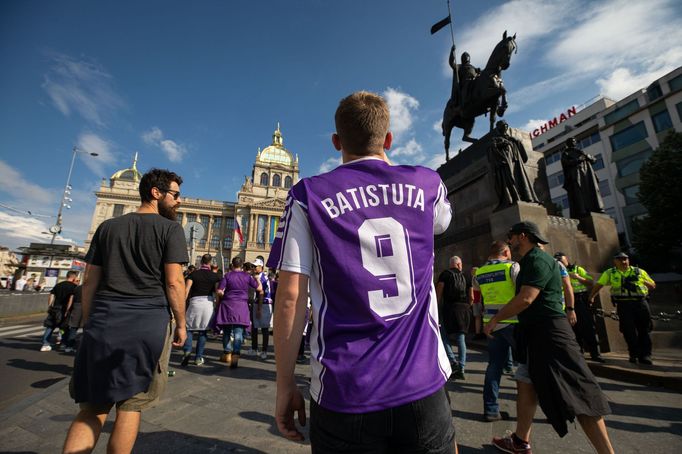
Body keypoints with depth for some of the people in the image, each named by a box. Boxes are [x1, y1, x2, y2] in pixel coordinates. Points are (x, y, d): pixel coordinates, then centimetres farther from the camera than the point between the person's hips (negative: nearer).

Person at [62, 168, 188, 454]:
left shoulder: (108, 227, 13)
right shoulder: (170, 228, -3)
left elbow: (89, 282, 12)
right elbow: (174, 283, -9)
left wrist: (89, 324, 19)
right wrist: (181, 324, 1)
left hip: (103, 322, 4)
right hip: (148, 322, -4)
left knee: (93, 406, 15)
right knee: (130, 406, 10)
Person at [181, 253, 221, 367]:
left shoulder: (194, 274, 2)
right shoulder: (215, 276, 4)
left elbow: (186, 290, -5)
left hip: (194, 302, -1)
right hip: (208, 303, 1)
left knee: (188, 328, 13)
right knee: (203, 330, 10)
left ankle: (187, 351, -6)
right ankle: (199, 357, 12)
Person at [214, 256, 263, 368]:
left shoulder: (227, 276, -2)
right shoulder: (247, 276, 1)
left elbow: (219, 292, -8)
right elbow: (259, 289, 6)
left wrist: (225, 296, 14)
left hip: (228, 305, 1)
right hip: (242, 306, -1)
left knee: (227, 331, 17)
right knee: (238, 332, -2)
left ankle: (227, 354, 29)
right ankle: (235, 355, -17)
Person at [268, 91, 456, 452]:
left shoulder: (308, 196, -6)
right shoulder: (427, 183, 1)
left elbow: (291, 297, -10)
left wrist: (285, 385, 2)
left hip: (345, 394, -1)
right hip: (424, 385, 3)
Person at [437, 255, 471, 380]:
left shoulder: (445, 274, 2)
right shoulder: (465, 277, 14)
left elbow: (438, 292, -7)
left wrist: (437, 307, 0)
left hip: (450, 308, -4)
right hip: (465, 310, 5)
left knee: (443, 335, 4)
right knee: (461, 339, 8)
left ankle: (453, 361, -7)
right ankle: (461, 369, 9)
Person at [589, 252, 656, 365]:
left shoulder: (639, 272, 13)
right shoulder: (610, 273, 9)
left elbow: (653, 286, 16)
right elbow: (598, 285, 11)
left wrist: (643, 281, -4)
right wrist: (591, 297, 5)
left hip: (641, 302, 2)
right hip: (624, 304, -2)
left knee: (644, 330, 4)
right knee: (629, 330, -4)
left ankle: (645, 355, 13)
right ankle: (634, 354, 9)